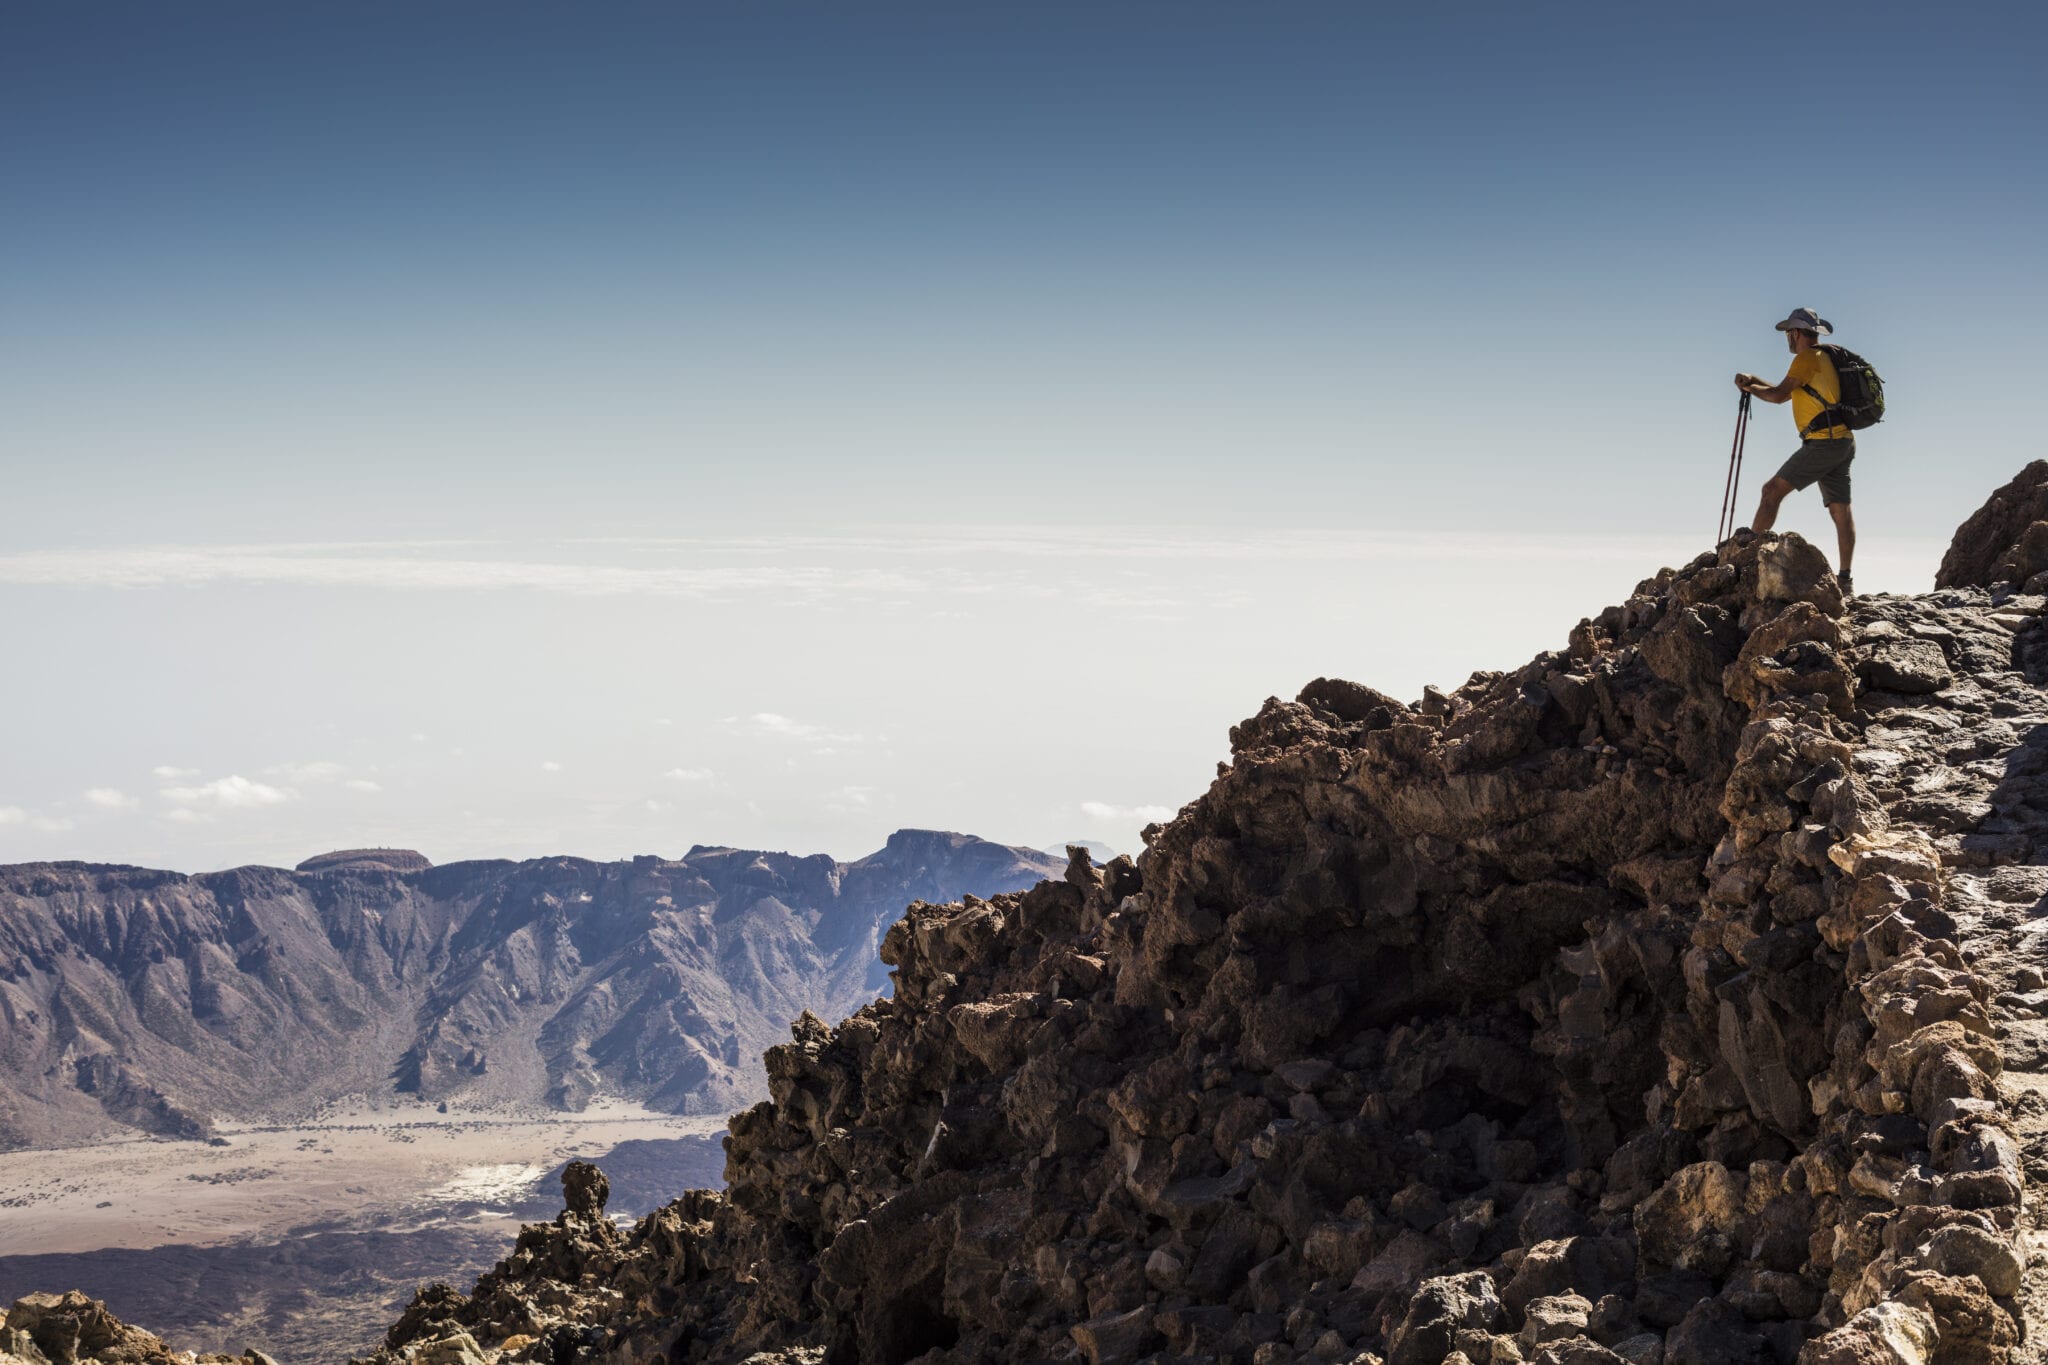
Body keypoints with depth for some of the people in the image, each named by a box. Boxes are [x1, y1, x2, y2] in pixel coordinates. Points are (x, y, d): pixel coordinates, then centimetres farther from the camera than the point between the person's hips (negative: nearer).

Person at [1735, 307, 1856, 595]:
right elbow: (1787, 392, 28)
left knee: (1773, 490, -5)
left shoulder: (1807, 358, -7)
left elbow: (1779, 395, -11)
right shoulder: (1823, 359, 23)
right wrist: (1755, 381, 19)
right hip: (1842, 442, 9)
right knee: (1840, 510, 3)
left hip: (1823, 442, -9)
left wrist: (1751, 387, 6)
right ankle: (1844, 579, 0)